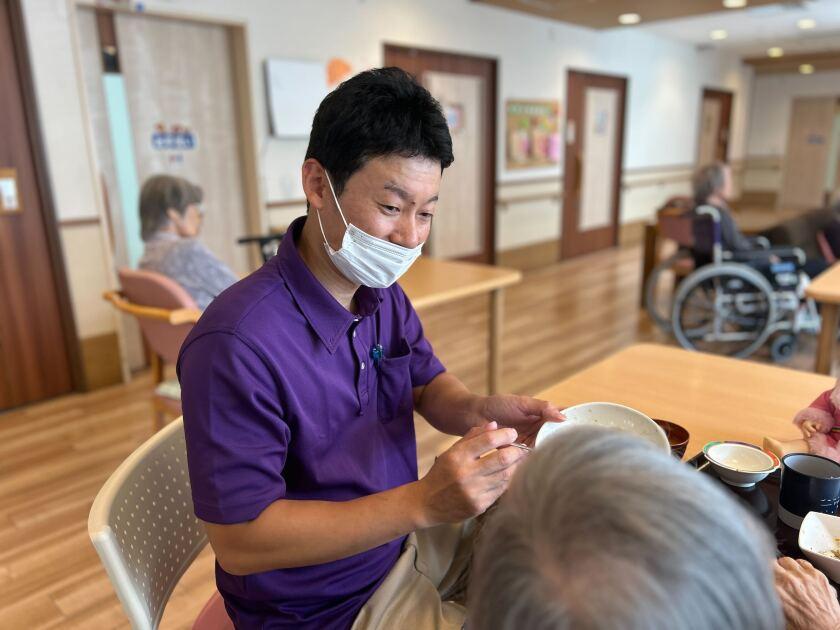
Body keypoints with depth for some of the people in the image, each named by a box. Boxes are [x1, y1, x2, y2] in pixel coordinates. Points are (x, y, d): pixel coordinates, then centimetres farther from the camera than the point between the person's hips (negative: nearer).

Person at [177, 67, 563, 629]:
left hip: (401, 536, 7)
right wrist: (423, 503, -35)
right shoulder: (238, 343, -31)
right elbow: (239, 543, -26)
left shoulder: (384, 293, -4)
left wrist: (480, 412, -19)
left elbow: (429, 386, 6)